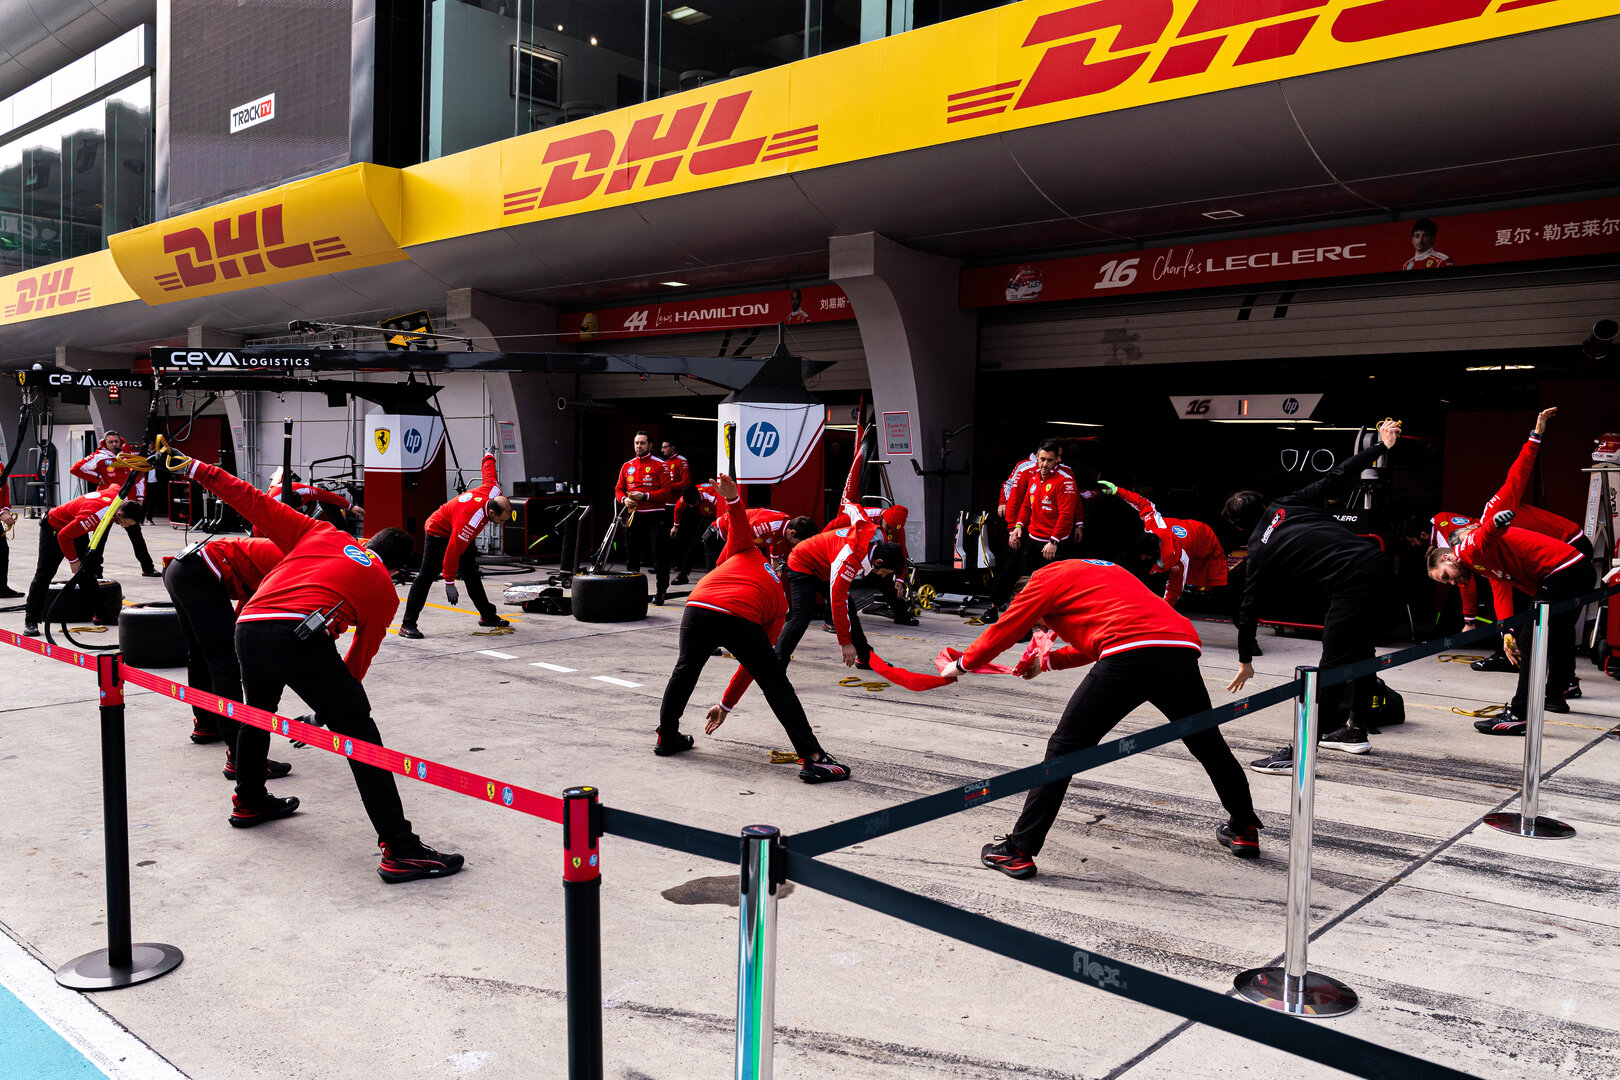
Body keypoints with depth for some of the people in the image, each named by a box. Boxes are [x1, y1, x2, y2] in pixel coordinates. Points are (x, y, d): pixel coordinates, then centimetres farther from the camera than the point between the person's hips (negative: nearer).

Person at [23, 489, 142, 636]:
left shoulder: (118, 496, -21)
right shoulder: (95, 514, -42)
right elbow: (64, 536, -29)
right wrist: (73, 560, -19)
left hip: (76, 527, 8)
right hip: (54, 528, -8)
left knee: (89, 570, 5)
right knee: (44, 574, -7)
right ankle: (31, 622, -4)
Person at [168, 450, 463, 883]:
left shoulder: (321, 534, 26)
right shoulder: (385, 592, 20)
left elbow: (258, 506, 20)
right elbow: (359, 659, 24)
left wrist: (197, 470, 29)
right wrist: (331, 704, 37)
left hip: (248, 629, 5)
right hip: (299, 636, -5)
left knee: (258, 711, 32)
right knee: (359, 733, -2)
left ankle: (249, 801, 54)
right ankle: (399, 850, -9)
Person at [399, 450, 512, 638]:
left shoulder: (494, 491, -20)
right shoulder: (470, 519, -40)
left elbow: (489, 470, 2)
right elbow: (453, 551, -35)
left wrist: (489, 455, 26)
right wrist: (449, 583, -30)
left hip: (459, 532, 8)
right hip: (439, 532, -8)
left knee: (471, 573, 12)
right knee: (427, 575, -14)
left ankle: (487, 616, 20)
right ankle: (407, 624, -15)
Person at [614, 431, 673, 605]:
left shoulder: (659, 465, -2)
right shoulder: (627, 466, 13)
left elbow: (667, 491, -9)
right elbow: (618, 488, 17)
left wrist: (645, 496, -17)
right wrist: (624, 499, -4)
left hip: (654, 517, -5)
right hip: (634, 515, 5)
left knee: (659, 554, -8)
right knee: (631, 553, 10)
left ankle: (661, 592, -3)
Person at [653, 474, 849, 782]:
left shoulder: (748, 554, 37)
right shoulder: (780, 607, 32)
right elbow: (752, 664, 33)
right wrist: (726, 705, 40)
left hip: (698, 609, 2)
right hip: (740, 620, -1)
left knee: (685, 669, 26)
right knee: (776, 683, 8)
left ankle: (667, 737, 41)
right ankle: (813, 758, 1)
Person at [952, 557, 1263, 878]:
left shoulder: (1047, 578, 17)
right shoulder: (1105, 570, 39)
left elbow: (1002, 632, 20)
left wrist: (961, 665, 34)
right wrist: (1047, 661, 50)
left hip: (1130, 655, -7)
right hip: (1183, 649, 7)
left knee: (1064, 748, 3)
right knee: (1209, 746, 27)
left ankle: (1018, 851, 4)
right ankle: (1244, 830, 45)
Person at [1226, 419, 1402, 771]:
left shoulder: (1259, 552, 5)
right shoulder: (1289, 503, 16)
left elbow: (1248, 609, 10)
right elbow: (1336, 477, 9)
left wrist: (1245, 661, 20)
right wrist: (1380, 446, 20)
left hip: (1351, 582, -7)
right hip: (1376, 562, 7)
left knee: (1332, 665, -9)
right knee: (1361, 654, 21)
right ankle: (1356, 730, 35)